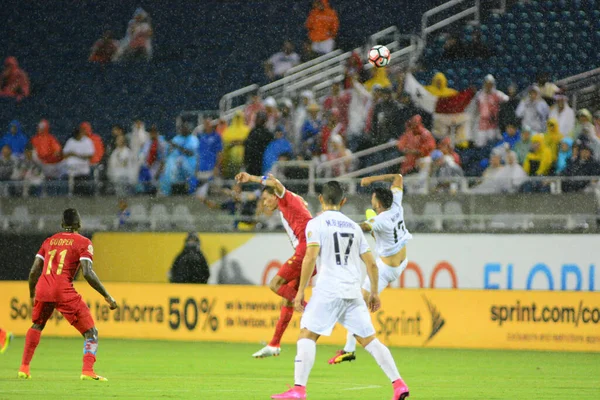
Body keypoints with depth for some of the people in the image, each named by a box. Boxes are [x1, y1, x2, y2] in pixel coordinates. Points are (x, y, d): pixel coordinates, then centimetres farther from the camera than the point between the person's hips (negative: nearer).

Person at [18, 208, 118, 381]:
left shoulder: (49, 241, 20)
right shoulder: (83, 242, 5)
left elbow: (34, 271, 17)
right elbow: (87, 273, -9)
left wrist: (32, 295, 31)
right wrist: (107, 296, -4)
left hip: (42, 289, 5)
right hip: (64, 292, -5)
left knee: (37, 326, 32)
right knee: (91, 332, 2)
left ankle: (24, 368, 28)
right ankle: (88, 371, -17)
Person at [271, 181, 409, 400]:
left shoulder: (316, 223, 0)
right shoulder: (353, 226, 17)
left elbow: (310, 257, -12)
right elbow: (371, 263, 16)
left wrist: (300, 291, -9)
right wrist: (374, 293, 24)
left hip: (328, 290, -5)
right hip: (353, 292, 5)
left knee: (307, 335, -3)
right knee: (369, 339, 10)